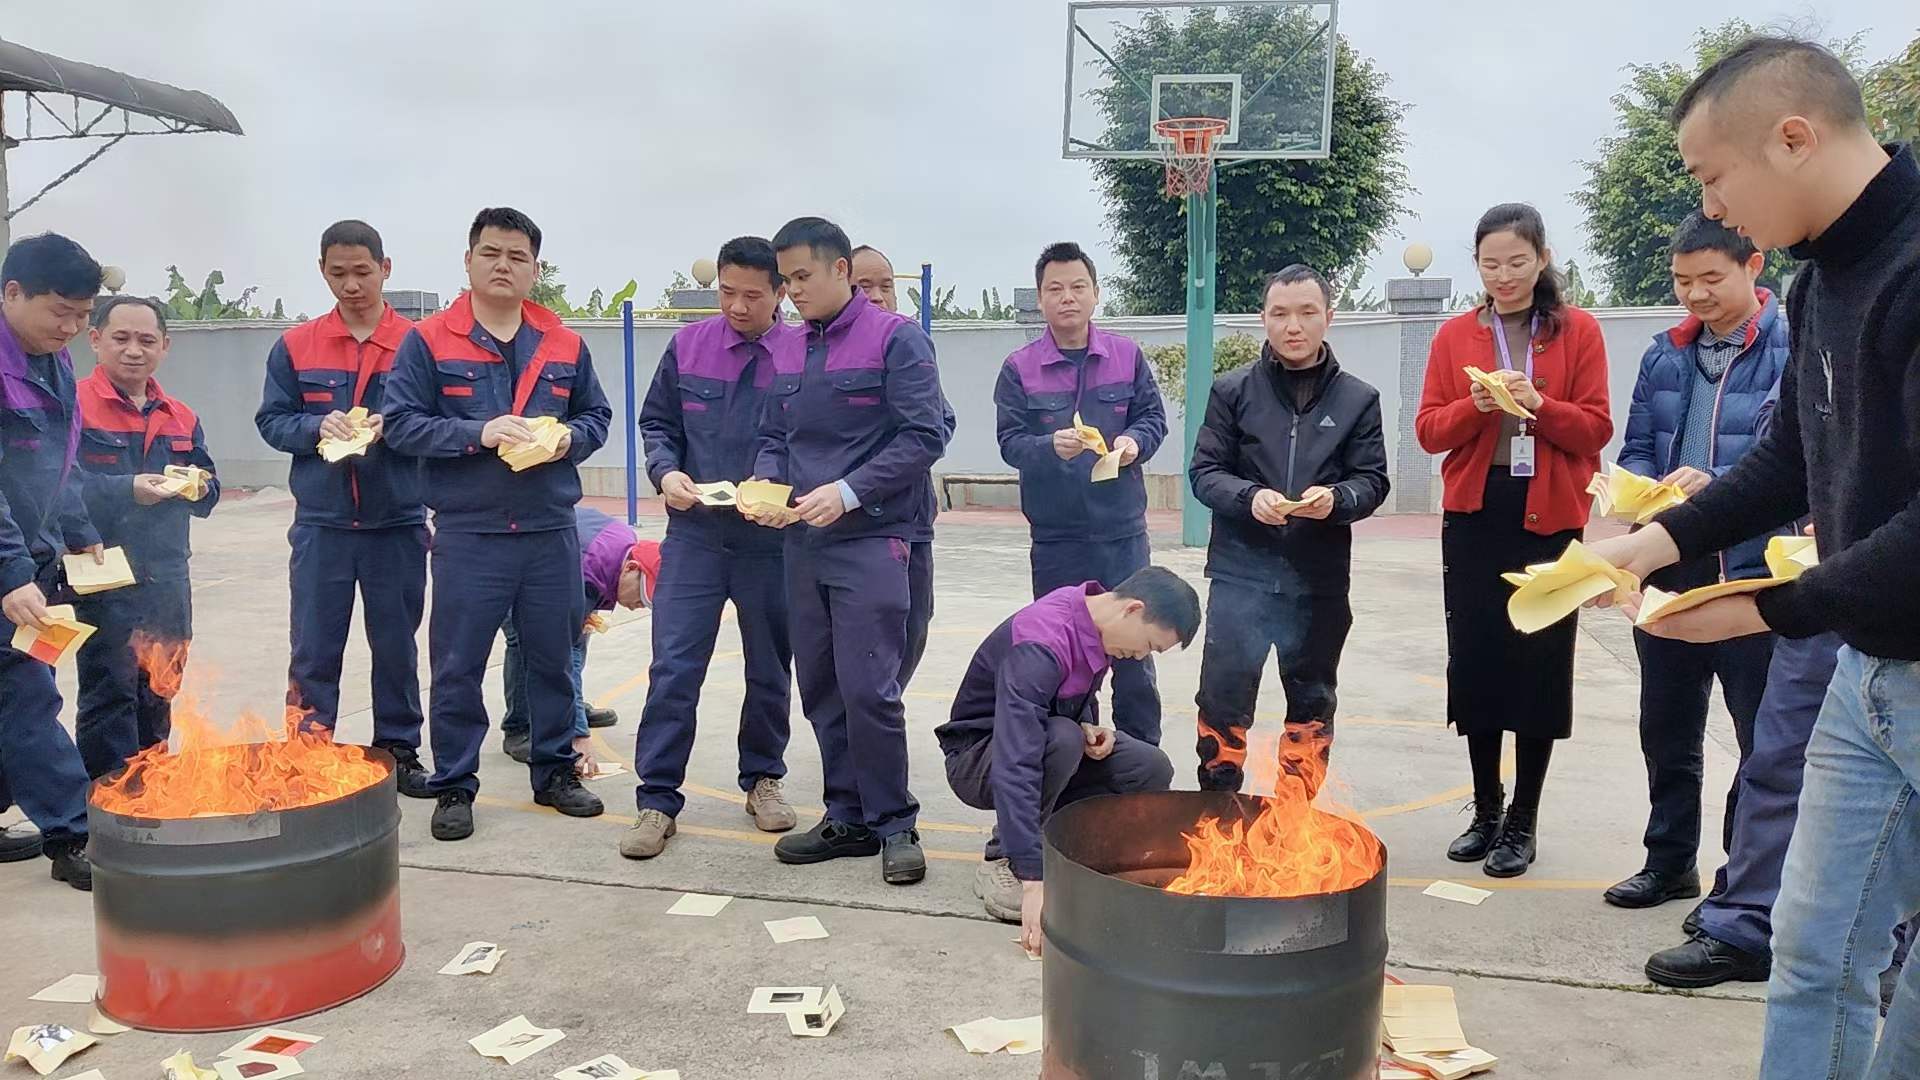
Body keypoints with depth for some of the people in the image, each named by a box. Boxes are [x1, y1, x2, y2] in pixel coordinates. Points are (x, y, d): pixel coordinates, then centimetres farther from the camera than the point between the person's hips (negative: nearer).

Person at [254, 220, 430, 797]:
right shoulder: (295, 346, 4)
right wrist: (318, 427, -14)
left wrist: (391, 427, -20)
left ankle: (399, 750, 23)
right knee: (313, 649, 6)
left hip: (398, 523, -1)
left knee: (396, 645, 10)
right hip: (320, 524, 1)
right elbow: (271, 420, 4)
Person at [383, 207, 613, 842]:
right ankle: (454, 786, 17)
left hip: (551, 533, 3)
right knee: (457, 667, 3)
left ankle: (555, 771, 28)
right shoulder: (428, 342, -2)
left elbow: (597, 416, 14)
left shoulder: (565, 346, 7)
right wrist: (477, 434, -19)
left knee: (552, 659, 13)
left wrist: (569, 438, -8)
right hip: (467, 535, -3)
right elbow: (401, 424, -7)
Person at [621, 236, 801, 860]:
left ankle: (762, 780, 32)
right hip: (694, 534, 1)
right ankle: (657, 799, 7)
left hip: (771, 539, -1)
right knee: (674, 666, -3)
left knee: (770, 670, 13)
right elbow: (656, 424, 10)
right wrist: (667, 473, -9)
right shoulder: (688, 346, 1)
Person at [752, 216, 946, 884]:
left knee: (868, 690, -9)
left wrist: (848, 491, -19)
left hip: (873, 538, -7)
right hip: (804, 543, 7)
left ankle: (894, 824, 7)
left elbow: (924, 436, -11)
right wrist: (766, 484, -2)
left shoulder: (896, 340, -5)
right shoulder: (788, 353, 15)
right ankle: (848, 818, 22)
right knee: (821, 690, 10)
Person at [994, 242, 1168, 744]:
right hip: (1054, 534, 0)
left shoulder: (1127, 356, 3)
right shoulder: (1019, 368, -1)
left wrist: (1134, 441, -15)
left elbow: (1153, 418, 6)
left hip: (1123, 529, 1)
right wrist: (1052, 446, -26)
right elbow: (1010, 442, -6)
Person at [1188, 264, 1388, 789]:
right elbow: (1204, 471, -1)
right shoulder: (1232, 390, 1)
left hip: (1320, 578, 2)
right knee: (1223, 700, -1)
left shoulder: (1357, 398, 4)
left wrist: (1336, 499, -20)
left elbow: (1373, 480, 2)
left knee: (1312, 703, 15)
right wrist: (1249, 497, -20)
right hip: (1241, 574, -2)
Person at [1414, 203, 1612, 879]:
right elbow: (1428, 430, 3)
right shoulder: (1455, 335, 7)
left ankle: (1522, 822, 14)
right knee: (1473, 661, 5)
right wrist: (1476, 405, -16)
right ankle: (1485, 811, 21)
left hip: (1548, 519, -2)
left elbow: (1596, 429, -2)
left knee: (1539, 666, 1)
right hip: (1473, 518, 2)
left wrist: (1538, 404, -19)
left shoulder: (1578, 330, 2)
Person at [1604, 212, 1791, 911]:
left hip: (1753, 572, -5)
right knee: (1667, 728, 16)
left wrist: (1716, 485, -27)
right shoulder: (1665, 355, 10)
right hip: (1668, 570, 6)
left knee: (1763, 736, 8)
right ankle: (1670, 863, 32)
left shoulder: (1794, 350, -8)